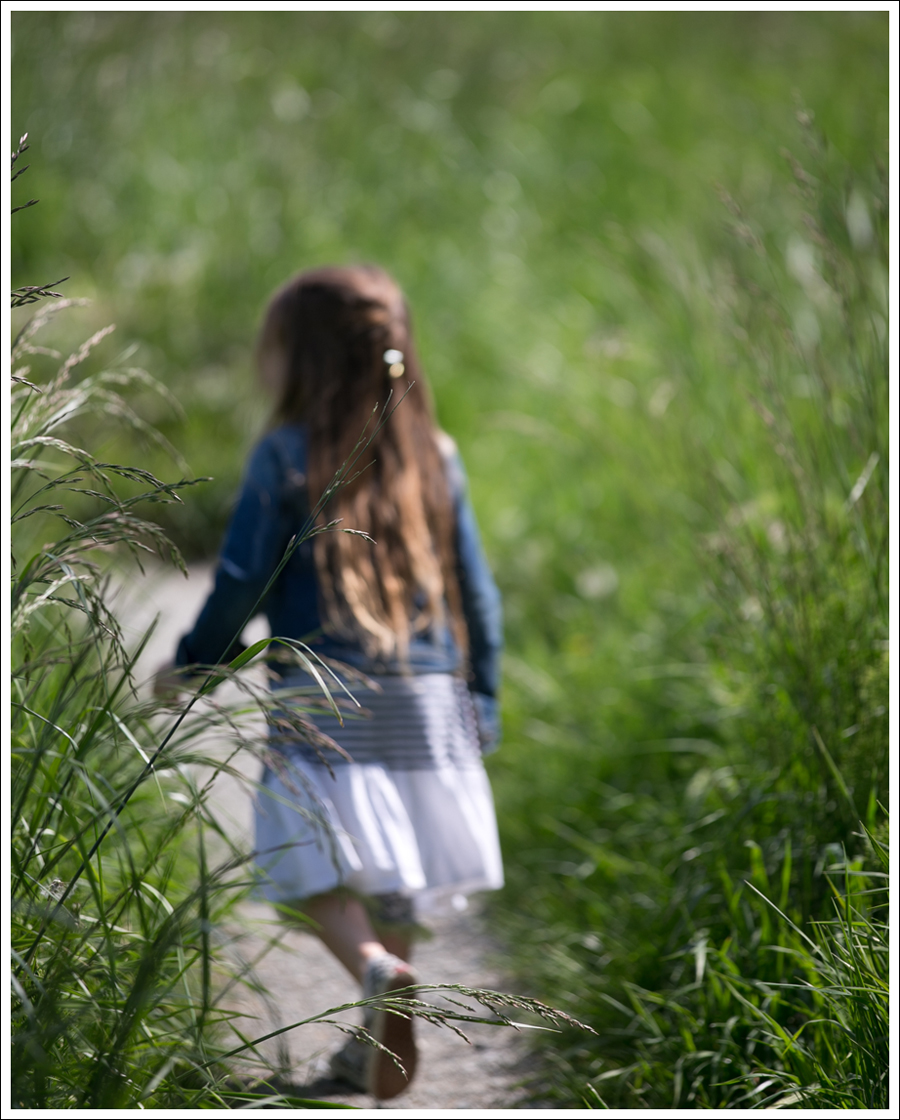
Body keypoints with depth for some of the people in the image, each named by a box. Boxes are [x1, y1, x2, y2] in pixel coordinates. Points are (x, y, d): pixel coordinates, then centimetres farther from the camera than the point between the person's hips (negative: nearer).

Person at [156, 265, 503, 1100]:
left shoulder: (286, 456, -5)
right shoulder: (433, 456, 8)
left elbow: (242, 581, -5)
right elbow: (475, 593, 10)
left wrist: (191, 663, 11)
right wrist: (480, 704, 19)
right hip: (427, 702, 5)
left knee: (316, 872, -4)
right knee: (391, 879, 14)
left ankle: (378, 971, -31)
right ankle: (374, 1045, 20)